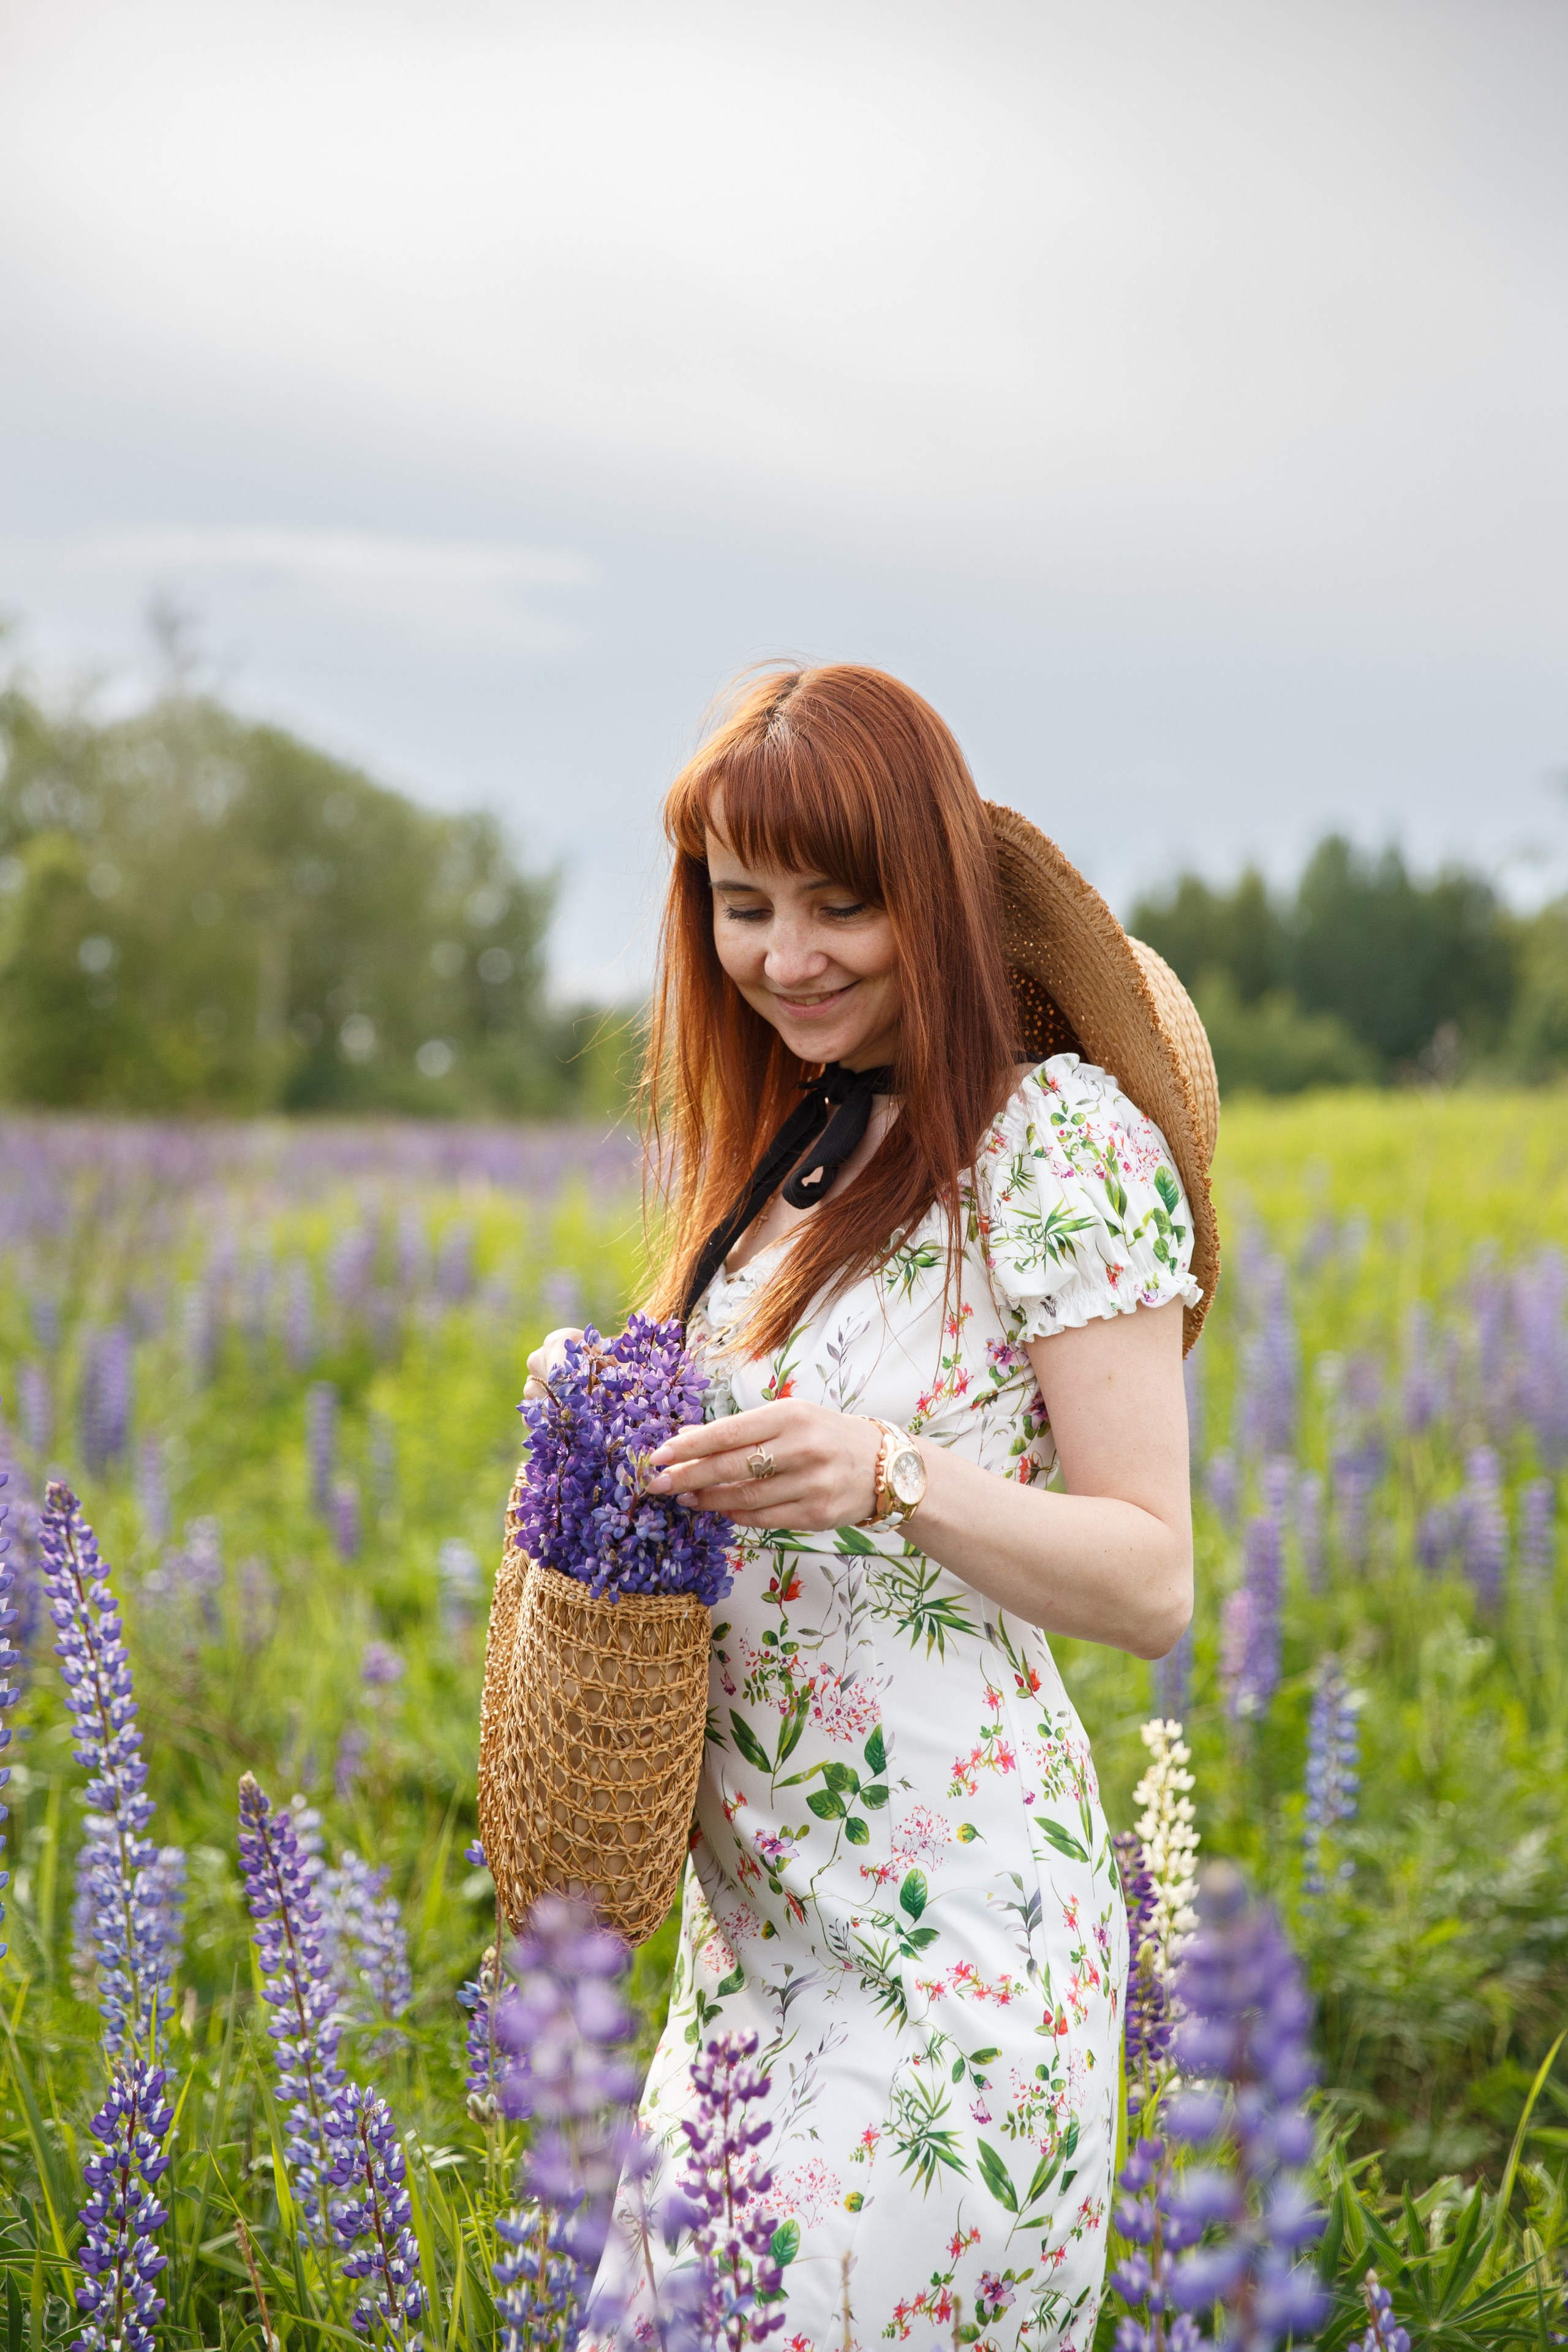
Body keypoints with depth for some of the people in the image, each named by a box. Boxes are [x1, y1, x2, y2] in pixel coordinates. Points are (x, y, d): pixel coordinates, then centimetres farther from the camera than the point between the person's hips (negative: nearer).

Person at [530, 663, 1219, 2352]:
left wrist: (893, 1479, -28)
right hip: (758, 1909, 7)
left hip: (953, 1945, -7)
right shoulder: (788, 1145, 11)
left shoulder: (1057, 1137, -12)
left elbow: (1152, 1582, -14)